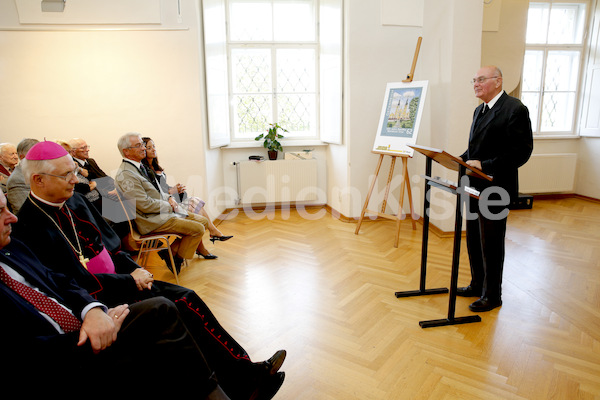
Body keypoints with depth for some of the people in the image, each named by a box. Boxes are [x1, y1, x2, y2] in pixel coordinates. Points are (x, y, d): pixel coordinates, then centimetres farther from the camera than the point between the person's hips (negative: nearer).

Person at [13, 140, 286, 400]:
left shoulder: (74, 201, 7)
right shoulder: (31, 228, -17)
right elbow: (79, 282, -20)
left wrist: (134, 269, -2)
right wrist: (130, 282, -14)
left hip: (117, 279, 8)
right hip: (97, 301, -7)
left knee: (187, 299, -8)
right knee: (181, 311, -18)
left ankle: (245, 374, -5)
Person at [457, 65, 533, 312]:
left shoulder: (515, 109, -13)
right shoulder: (480, 111, 15)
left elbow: (521, 151, -19)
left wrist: (485, 165, -24)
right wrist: (462, 160, 1)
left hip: (495, 189, -8)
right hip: (475, 187, 9)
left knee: (491, 244, 3)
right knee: (474, 240, 18)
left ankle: (492, 295, 20)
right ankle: (477, 285, 35)